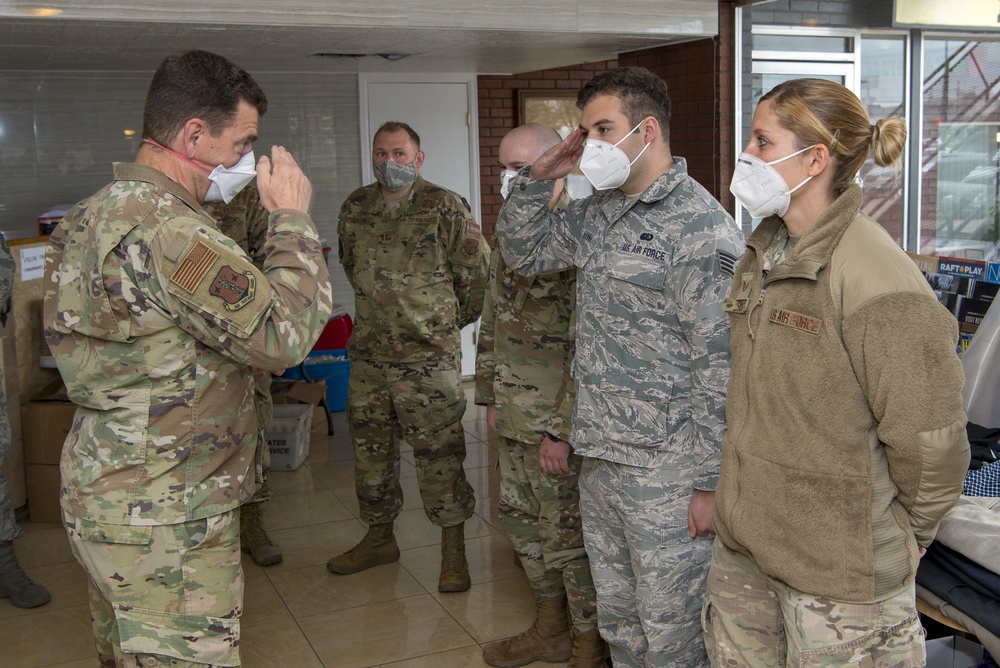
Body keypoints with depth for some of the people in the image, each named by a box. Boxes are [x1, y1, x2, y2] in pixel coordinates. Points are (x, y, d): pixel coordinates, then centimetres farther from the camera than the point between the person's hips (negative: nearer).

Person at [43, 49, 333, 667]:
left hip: (106, 494, 11)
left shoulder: (99, 211, 10)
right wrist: (293, 218, -13)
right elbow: (283, 334, -23)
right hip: (162, 518, -10)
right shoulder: (165, 228, -24)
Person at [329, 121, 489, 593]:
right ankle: (379, 538, 31)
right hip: (368, 354, 6)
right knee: (370, 447, 14)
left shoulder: (445, 207, -7)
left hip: (429, 355, -5)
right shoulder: (355, 208, 8)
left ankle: (454, 551, 10)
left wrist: (452, 320, 9)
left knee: (439, 452, -1)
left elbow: (476, 271, -1)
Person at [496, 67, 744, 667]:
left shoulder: (700, 226, -16)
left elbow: (720, 365, -19)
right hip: (599, 458, 8)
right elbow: (522, 251, 21)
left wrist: (708, 481, -18)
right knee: (618, 618, 22)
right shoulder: (598, 213, 9)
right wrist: (539, 177, 4)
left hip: (664, 469, -8)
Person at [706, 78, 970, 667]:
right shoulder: (764, 255, 7)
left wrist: (901, 539, -4)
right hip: (742, 544, 8)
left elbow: (930, 439, -18)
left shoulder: (879, 282, -22)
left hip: (838, 572, -8)